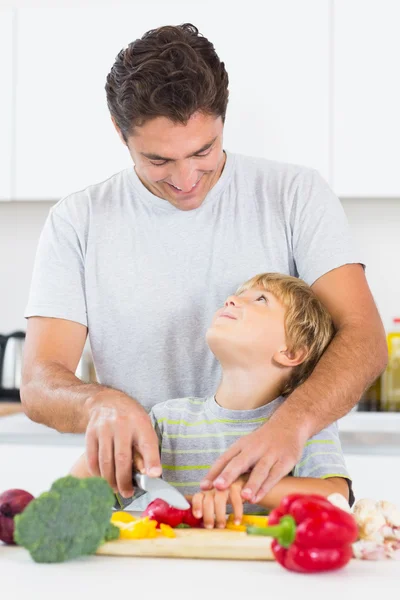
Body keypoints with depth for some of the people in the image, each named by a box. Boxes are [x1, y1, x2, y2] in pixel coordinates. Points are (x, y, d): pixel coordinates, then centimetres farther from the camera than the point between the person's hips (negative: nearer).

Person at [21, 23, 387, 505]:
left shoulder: (296, 195, 1)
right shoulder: (77, 223, 3)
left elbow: (364, 337, -8)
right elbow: (38, 384, -2)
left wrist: (291, 422, -28)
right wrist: (102, 404, -26)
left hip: (273, 499, 0)